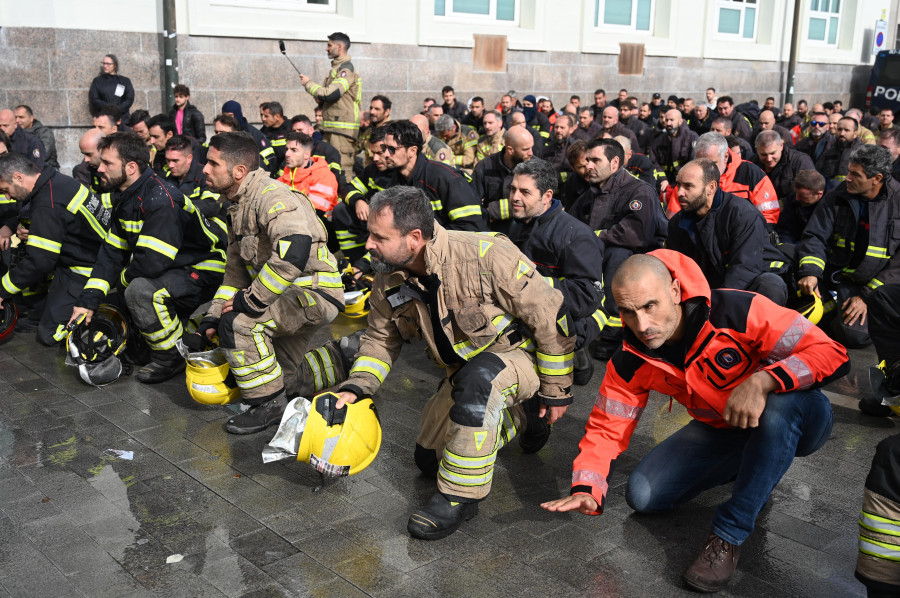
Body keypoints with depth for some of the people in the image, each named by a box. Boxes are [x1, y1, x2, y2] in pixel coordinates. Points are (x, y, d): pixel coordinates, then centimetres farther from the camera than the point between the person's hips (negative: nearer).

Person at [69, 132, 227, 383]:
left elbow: (151, 262, -31)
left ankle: (170, 358, -10)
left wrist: (123, 277, -9)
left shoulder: (160, 200, -26)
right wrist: (87, 301, -2)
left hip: (204, 272, -10)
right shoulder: (125, 198, 6)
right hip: (173, 269, 10)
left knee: (140, 290, -30)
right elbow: (112, 253, 6)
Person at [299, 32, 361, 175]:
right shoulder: (336, 68, 21)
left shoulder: (346, 69, -11)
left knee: (343, 166, -11)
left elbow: (330, 94, -20)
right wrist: (320, 99, 6)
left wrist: (308, 83, -6)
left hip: (342, 128, -10)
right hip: (331, 127, 10)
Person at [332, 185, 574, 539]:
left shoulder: (486, 256, -32)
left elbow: (549, 318, -24)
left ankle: (461, 497, -25)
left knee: (478, 378, -41)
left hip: (520, 355, -7)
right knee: (428, 460, 12)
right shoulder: (389, 279, -11)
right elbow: (380, 338, 5)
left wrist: (556, 391, -15)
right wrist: (355, 388, -13)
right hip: (466, 370, 7)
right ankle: (516, 418, 30)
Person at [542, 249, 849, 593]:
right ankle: (752, 468, 14)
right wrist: (586, 490, -25)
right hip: (722, 433, 5)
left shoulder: (740, 311, -30)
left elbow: (833, 355, -29)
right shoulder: (631, 363, -14)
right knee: (642, 496, -8)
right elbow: (607, 427, -8)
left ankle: (729, 535, -25)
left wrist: (761, 381, -43)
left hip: (794, 422, -4)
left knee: (785, 403, -41)